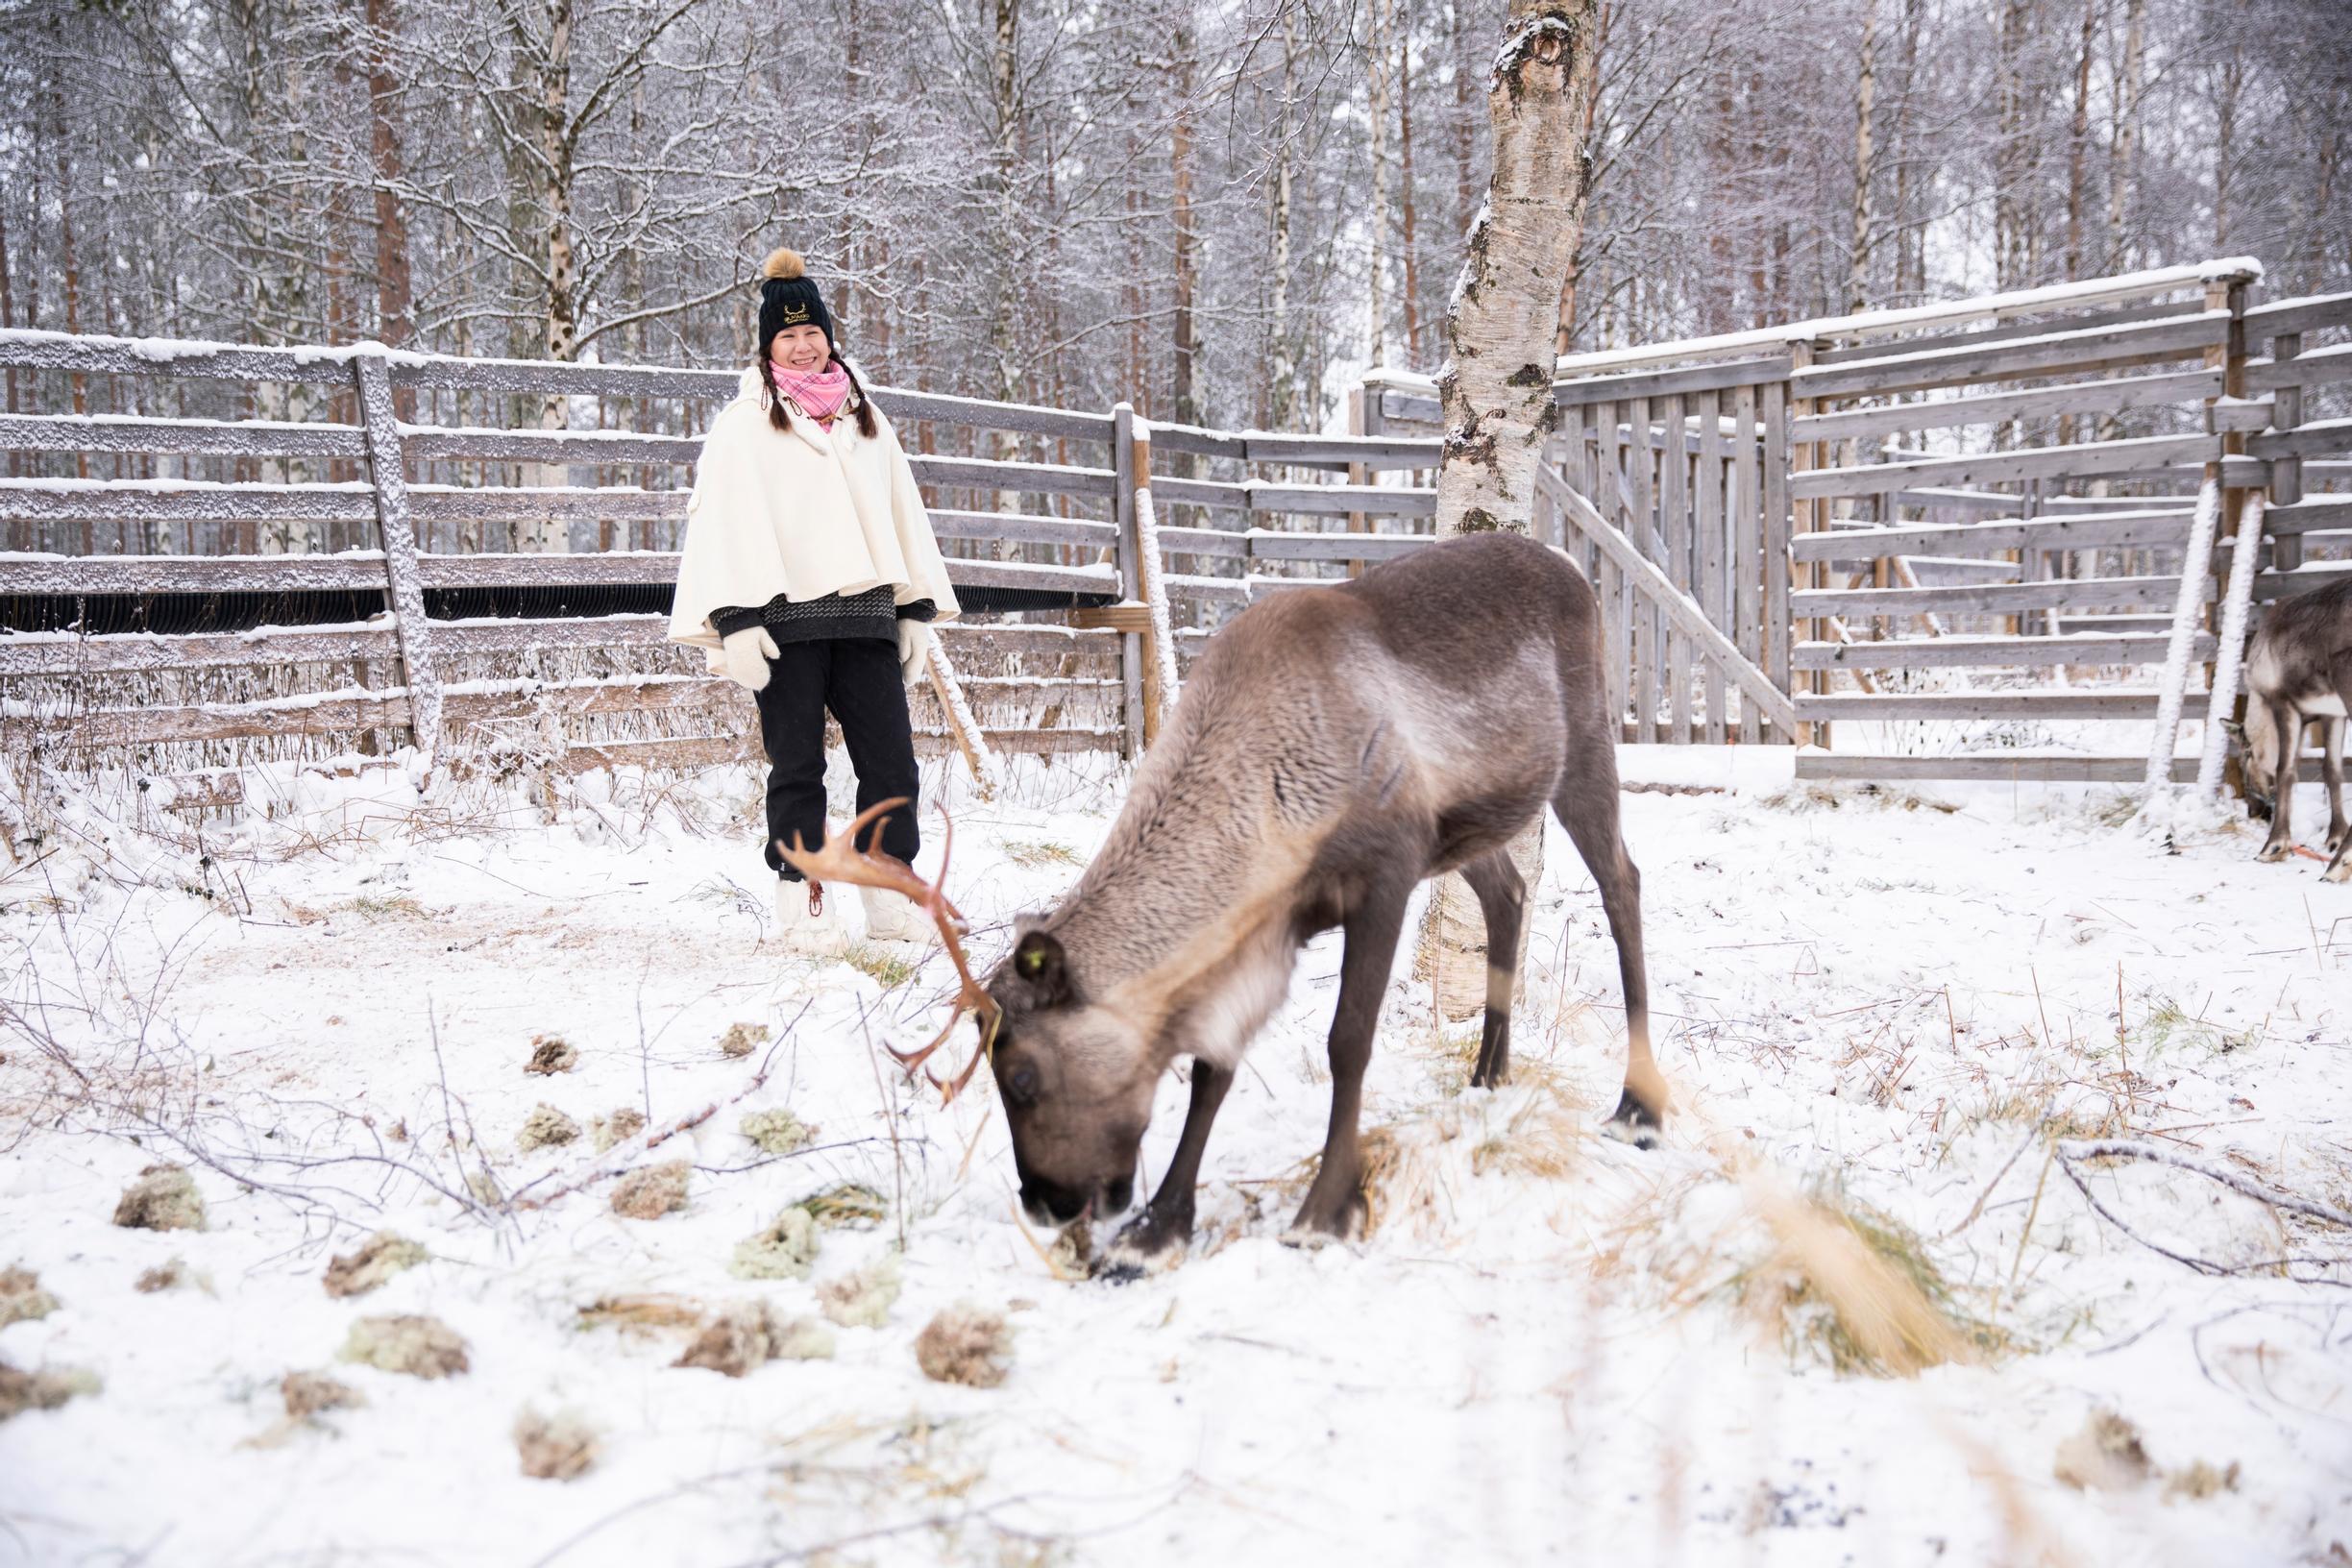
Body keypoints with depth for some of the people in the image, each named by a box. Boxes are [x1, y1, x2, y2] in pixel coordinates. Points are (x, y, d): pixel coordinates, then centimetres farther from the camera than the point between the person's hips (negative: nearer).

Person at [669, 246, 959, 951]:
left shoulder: (864, 419, 20)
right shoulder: (743, 424, 5)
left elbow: (903, 514, 20)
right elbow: (725, 521, -4)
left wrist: (918, 607, 12)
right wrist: (736, 620, -15)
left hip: (864, 615, 4)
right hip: (786, 619, -4)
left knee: (892, 761, 1)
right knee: (797, 767, 1)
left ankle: (891, 895, 10)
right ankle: (803, 901, 8)